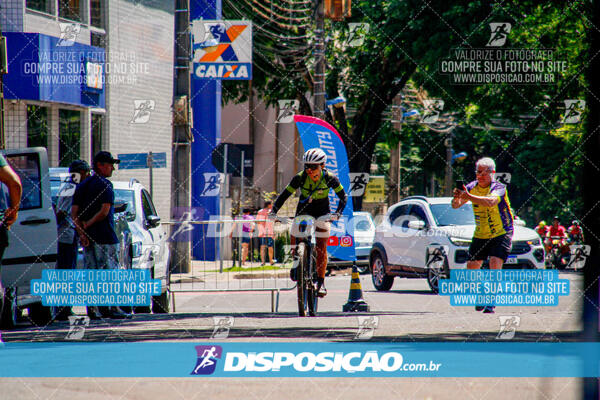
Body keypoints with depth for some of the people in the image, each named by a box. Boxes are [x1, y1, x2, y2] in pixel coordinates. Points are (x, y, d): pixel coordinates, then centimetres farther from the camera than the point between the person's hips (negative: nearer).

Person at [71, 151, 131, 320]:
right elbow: (104, 212, -17)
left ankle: (92, 308, 4)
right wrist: (88, 225, -7)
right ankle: (114, 308, -4)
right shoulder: (105, 185, -8)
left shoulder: (82, 186, 14)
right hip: (104, 236, -7)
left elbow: (74, 213, 7)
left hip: (87, 237, 7)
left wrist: (81, 232, -1)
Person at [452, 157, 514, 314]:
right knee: (472, 267, 6)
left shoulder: (498, 188, -18)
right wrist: (457, 198, -34)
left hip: (501, 234, -6)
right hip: (480, 235, 6)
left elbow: (490, 202, -40)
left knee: (495, 263, -24)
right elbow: (455, 205, -9)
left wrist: (468, 197, -49)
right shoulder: (472, 187, -3)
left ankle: (491, 302, -21)